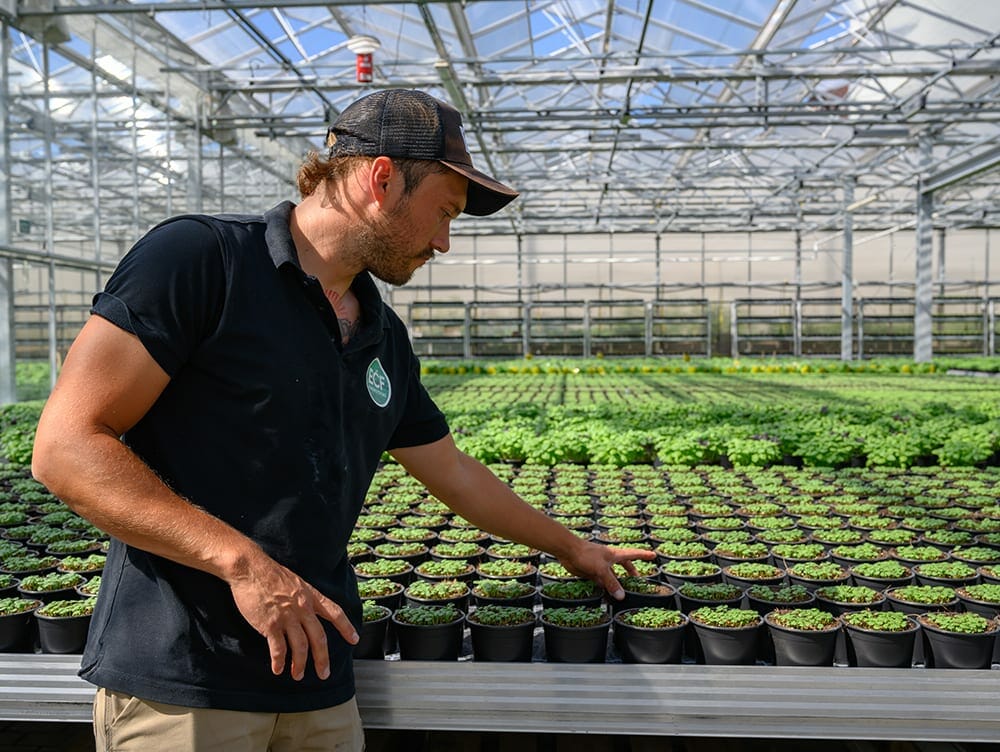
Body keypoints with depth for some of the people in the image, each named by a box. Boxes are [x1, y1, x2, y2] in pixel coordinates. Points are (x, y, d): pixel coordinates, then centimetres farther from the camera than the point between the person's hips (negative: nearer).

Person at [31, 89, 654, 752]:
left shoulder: (385, 337, 10)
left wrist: (570, 547, 29)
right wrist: (243, 561, -22)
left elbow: (457, 475, 21)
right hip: (181, 682, -6)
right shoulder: (201, 257, -11)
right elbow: (66, 446, -15)